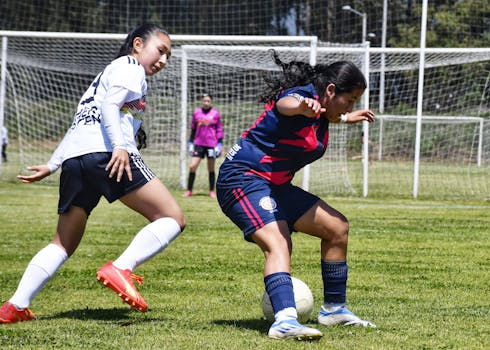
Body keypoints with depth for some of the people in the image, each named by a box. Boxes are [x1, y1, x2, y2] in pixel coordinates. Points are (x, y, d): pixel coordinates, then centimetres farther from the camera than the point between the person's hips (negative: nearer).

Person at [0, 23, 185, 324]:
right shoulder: (130, 68, 8)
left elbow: (81, 124, 34)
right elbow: (110, 104, -11)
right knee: (173, 218, -7)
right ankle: (121, 269, -25)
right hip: (106, 154, -9)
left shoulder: (109, 72, 34)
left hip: (74, 159, 9)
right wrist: (119, 146, -23)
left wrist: (52, 166, 34)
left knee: (63, 244, 14)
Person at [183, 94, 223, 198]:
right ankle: (189, 190, 1)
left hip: (211, 144, -2)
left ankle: (212, 191, 15)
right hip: (199, 143, 2)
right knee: (192, 167, -7)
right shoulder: (196, 113, 7)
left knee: (211, 169, 5)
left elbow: (219, 130, 5)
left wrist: (220, 144, -1)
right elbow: (193, 129, 14)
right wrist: (191, 143, 11)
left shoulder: (215, 114, 1)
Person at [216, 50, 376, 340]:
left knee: (337, 227, 15)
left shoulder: (320, 110, 9)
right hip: (243, 178, -11)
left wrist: (345, 118, 48)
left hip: (275, 185, 11)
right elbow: (284, 104, -47)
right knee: (277, 244, -32)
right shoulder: (304, 96, -20)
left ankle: (334, 309, 27)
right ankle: (285, 321, -50)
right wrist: (302, 106, -70)